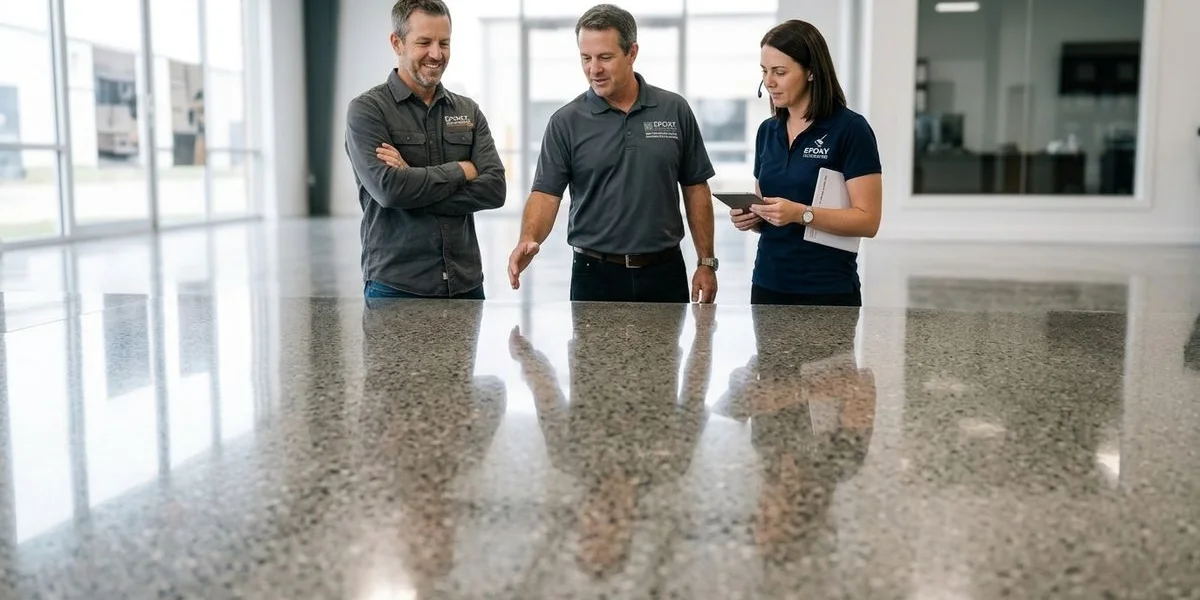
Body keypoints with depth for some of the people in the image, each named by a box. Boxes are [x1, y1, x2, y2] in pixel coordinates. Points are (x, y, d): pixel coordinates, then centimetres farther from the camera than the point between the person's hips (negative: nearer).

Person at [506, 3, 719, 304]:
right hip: (596, 275, -1)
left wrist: (706, 262, 2)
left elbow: (695, 189, 6)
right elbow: (546, 192, -8)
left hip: (665, 271, 1)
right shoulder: (566, 122, -3)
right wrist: (529, 240, -28)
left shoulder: (675, 110, 2)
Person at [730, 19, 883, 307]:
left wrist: (801, 214, -26)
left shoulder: (851, 129, -10)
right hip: (768, 285, 6)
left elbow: (867, 220, -14)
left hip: (828, 291, -5)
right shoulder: (767, 131, 9)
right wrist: (750, 217, -5)